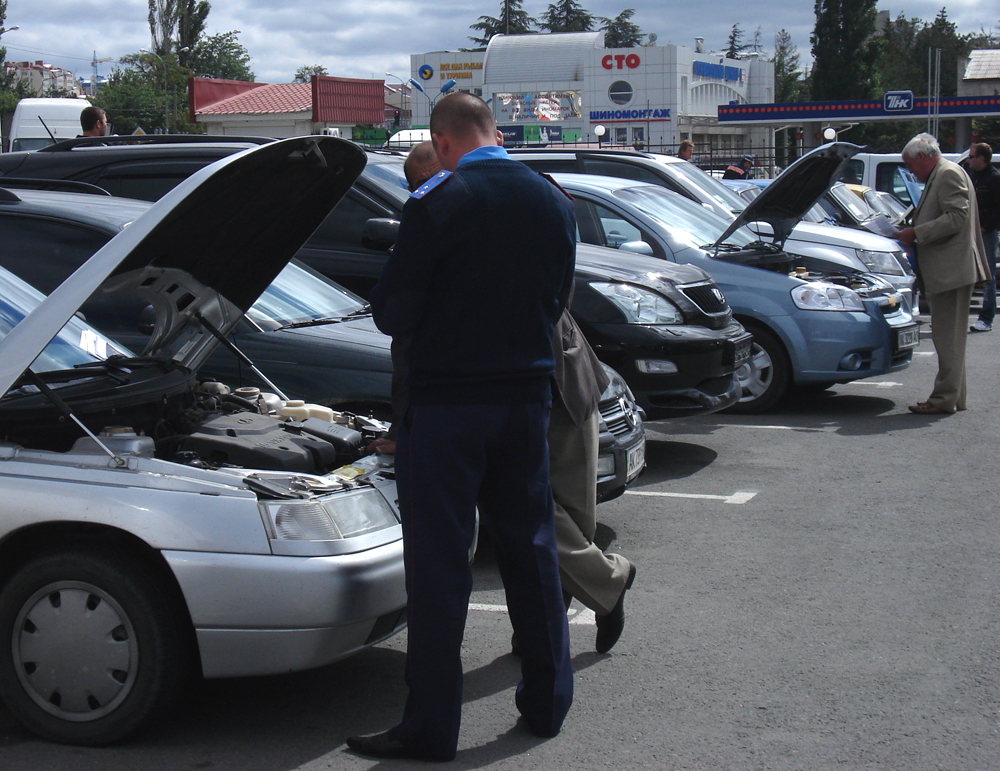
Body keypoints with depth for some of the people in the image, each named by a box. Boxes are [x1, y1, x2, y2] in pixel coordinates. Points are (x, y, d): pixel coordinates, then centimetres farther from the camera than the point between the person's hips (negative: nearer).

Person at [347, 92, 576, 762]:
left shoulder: (436, 205, -13)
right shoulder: (554, 202, 4)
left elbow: (392, 314, -10)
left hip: (446, 403, -5)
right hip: (528, 396, 6)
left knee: (439, 562, 0)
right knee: (531, 547, 16)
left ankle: (431, 727, 5)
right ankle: (548, 702, 26)